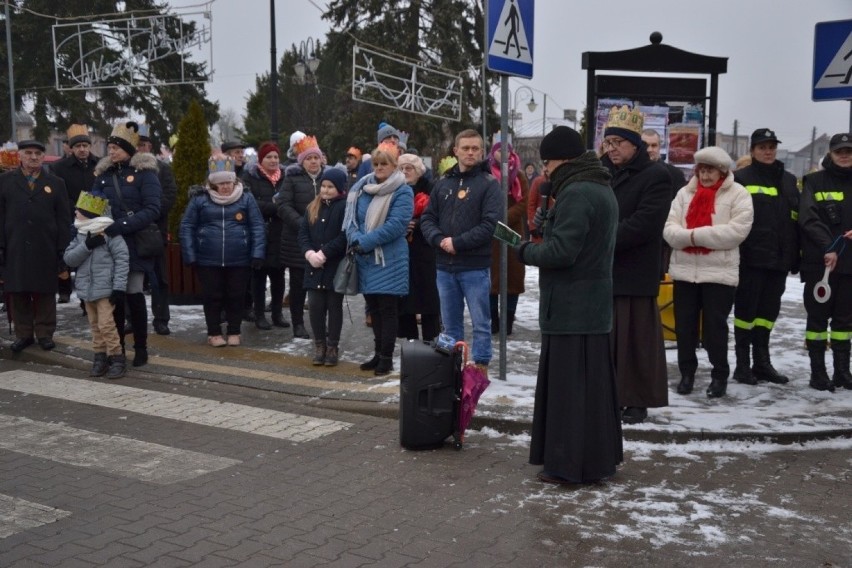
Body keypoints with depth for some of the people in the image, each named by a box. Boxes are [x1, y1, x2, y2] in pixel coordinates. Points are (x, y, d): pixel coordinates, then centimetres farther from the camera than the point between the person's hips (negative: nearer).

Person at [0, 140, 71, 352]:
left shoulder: (56, 183, 9)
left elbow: (64, 219, 5)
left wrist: (63, 250, -2)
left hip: (45, 251, 0)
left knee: (45, 293, 5)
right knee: (17, 293, 4)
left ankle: (45, 333, 14)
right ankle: (23, 334, 14)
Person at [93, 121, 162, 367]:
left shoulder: (145, 172, -6)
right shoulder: (103, 174, 9)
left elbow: (152, 210, -14)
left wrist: (120, 226, -23)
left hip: (135, 243, -4)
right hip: (110, 244, 4)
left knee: (134, 294, -4)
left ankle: (141, 347, 10)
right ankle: (117, 345, 18)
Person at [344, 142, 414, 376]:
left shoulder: (402, 192, -7)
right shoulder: (361, 188, 11)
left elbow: (395, 225, -18)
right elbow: (350, 218, 7)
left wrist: (365, 242, -18)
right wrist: (355, 239, -13)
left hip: (389, 261, -6)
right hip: (365, 259, 6)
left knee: (387, 309, -1)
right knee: (373, 308, 13)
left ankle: (386, 357, 5)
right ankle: (379, 353, 23)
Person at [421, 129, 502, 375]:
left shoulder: (489, 184, -3)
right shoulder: (443, 183, 12)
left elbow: (490, 224, -13)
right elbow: (427, 218, 11)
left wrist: (457, 243, -15)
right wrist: (440, 240, -9)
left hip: (476, 267, -5)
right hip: (445, 266, 5)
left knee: (481, 322, 2)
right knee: (450, 324, 13)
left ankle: (480, 367, 11)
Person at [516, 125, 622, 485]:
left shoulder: (575, 193, -18)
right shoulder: (601, 188, 16)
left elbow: (561, 251, -23)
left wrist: (525, 251, -6)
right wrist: (542, 238, 8)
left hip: (570, 307, -10)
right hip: (593, 305, 10)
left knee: (569, 384, -3)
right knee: (592, 382, 15)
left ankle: (573, 464, 4)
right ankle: (598, 456, 25)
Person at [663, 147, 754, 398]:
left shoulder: (737, 194, -1)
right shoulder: (685, 192, 10)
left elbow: (737, 230, -14)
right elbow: (669, 229, 1)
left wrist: (697, 234, -17)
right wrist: (690, 237, -20)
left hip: (719, 271, -3)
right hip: (685, 270, 4)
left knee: (715, 326, 2)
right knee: (684, 325, 9)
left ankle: (720, 374, 17)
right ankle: (687, 372, 23)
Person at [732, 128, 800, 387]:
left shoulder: (789, 180, 15)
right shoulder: (742, 178, -2)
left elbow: (796, 219, 16)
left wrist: (796, 257, 11)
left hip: (779, 259, 5)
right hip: (750, 258, -5)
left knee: (769, 310, 11)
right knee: (746, 309, 1)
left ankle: (762, 362, 20)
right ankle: (743, 364, 8)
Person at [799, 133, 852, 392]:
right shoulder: (814, 181, 0)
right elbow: (809, 218, -11)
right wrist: (827, 248, -20)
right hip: (819, 262, -4)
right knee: (818, 317, 1)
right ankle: (818, 372, 6)